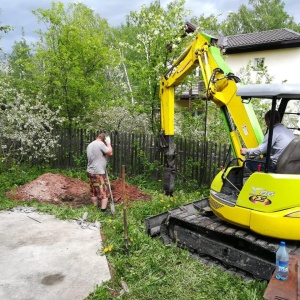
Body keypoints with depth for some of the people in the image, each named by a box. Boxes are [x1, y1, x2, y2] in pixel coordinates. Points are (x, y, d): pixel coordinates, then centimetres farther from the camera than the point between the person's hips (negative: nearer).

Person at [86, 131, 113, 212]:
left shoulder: (90, 145, 14)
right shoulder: (100, 144, -15)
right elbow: (110, 153, -14)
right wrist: (108, 143, -2)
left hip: (90, 172, 9)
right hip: (99, 173, -9)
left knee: (93, 191, 14)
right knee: (104, 192, -2)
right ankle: (103, 209, -3)